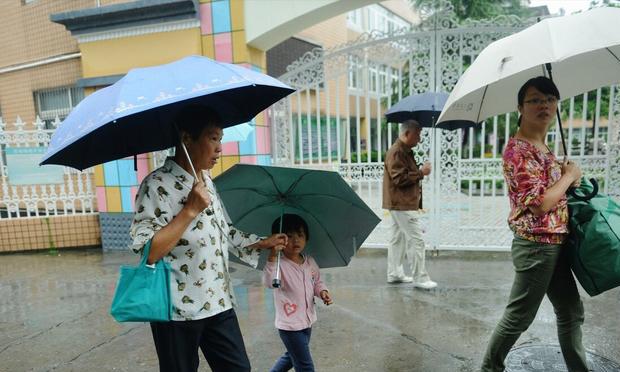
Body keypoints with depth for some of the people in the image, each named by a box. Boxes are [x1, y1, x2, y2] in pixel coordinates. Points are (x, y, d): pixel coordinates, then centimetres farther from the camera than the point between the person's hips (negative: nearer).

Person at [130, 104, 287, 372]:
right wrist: (190, 210, -25)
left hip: (218, 302, 7)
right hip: (178, 310, -7)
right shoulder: (157, 185, -17)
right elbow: (147, 252, -25)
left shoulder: (206, 180, 9)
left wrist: (264, 242, 14)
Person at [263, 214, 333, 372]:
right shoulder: (280, 265, -22)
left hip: (307, 320, 7)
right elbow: (269, 282, -41)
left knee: (292, 356, 26)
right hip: (289, 325, -7)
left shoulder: (310, 262, 0)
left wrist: (322, 291, -5)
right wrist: (272, 257, -55)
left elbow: (317, 282, 16)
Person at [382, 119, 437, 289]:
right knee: (416, 240, -7)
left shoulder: (404, 151, 16)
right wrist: (421, 172, -17)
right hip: (403, 204, -11)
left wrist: (420, 172, 11)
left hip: (400, 203, 11)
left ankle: (394, 274, 24)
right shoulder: (396, 152, -17)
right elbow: (399, 179, -23)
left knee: (397, 239, 15)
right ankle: (420, 278, 1)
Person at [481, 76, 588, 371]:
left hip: (554, 244, 9)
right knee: (519, 316, 5)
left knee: (571, 311, 20)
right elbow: (541, 203, -24)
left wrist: (567, 176, 7)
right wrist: (569, 175, -11)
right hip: (536, 246, -9)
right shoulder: (518, 149, -19)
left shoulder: (541, 147, 11)